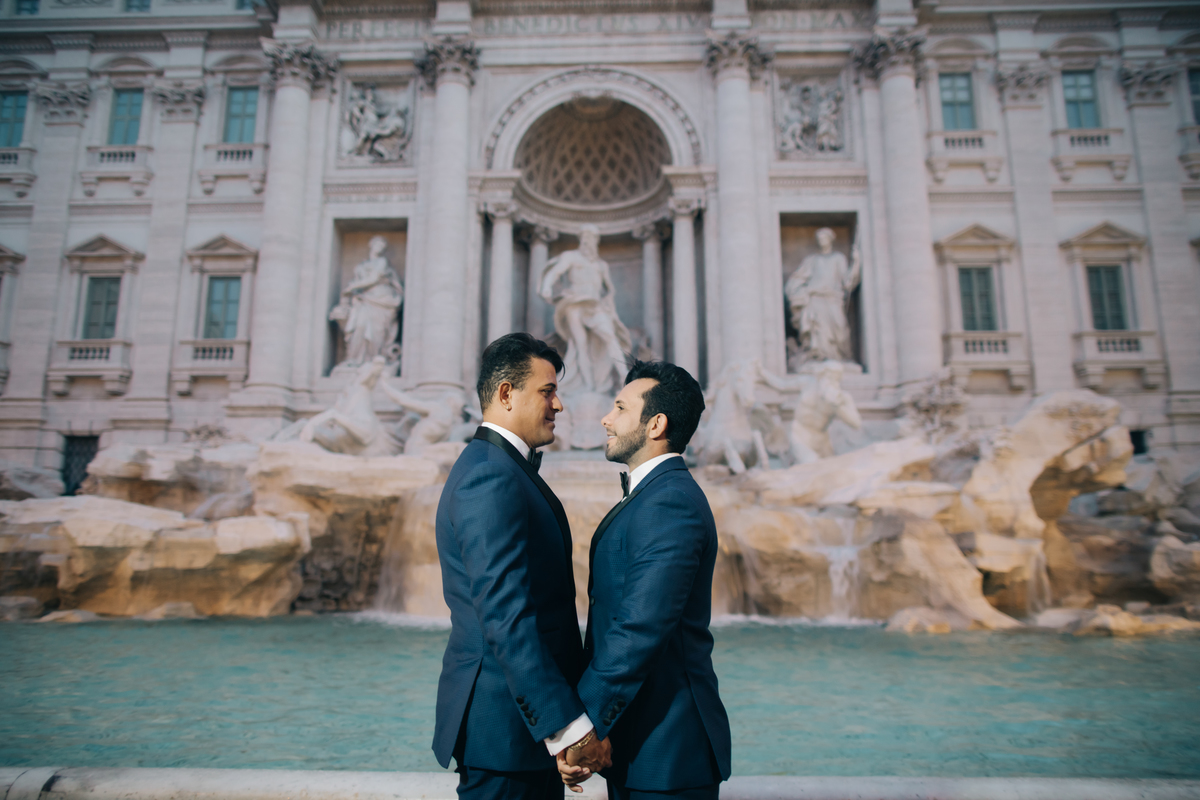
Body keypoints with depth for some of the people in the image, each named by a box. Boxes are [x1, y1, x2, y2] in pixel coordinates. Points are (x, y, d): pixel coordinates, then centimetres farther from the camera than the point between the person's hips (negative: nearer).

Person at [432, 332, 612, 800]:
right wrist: (568, 726, -25)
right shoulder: (491, 476, -19)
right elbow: (505, 617, -26)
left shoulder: (504, 469, 14)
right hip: (505, 726, -10)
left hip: (529, 718, 10)